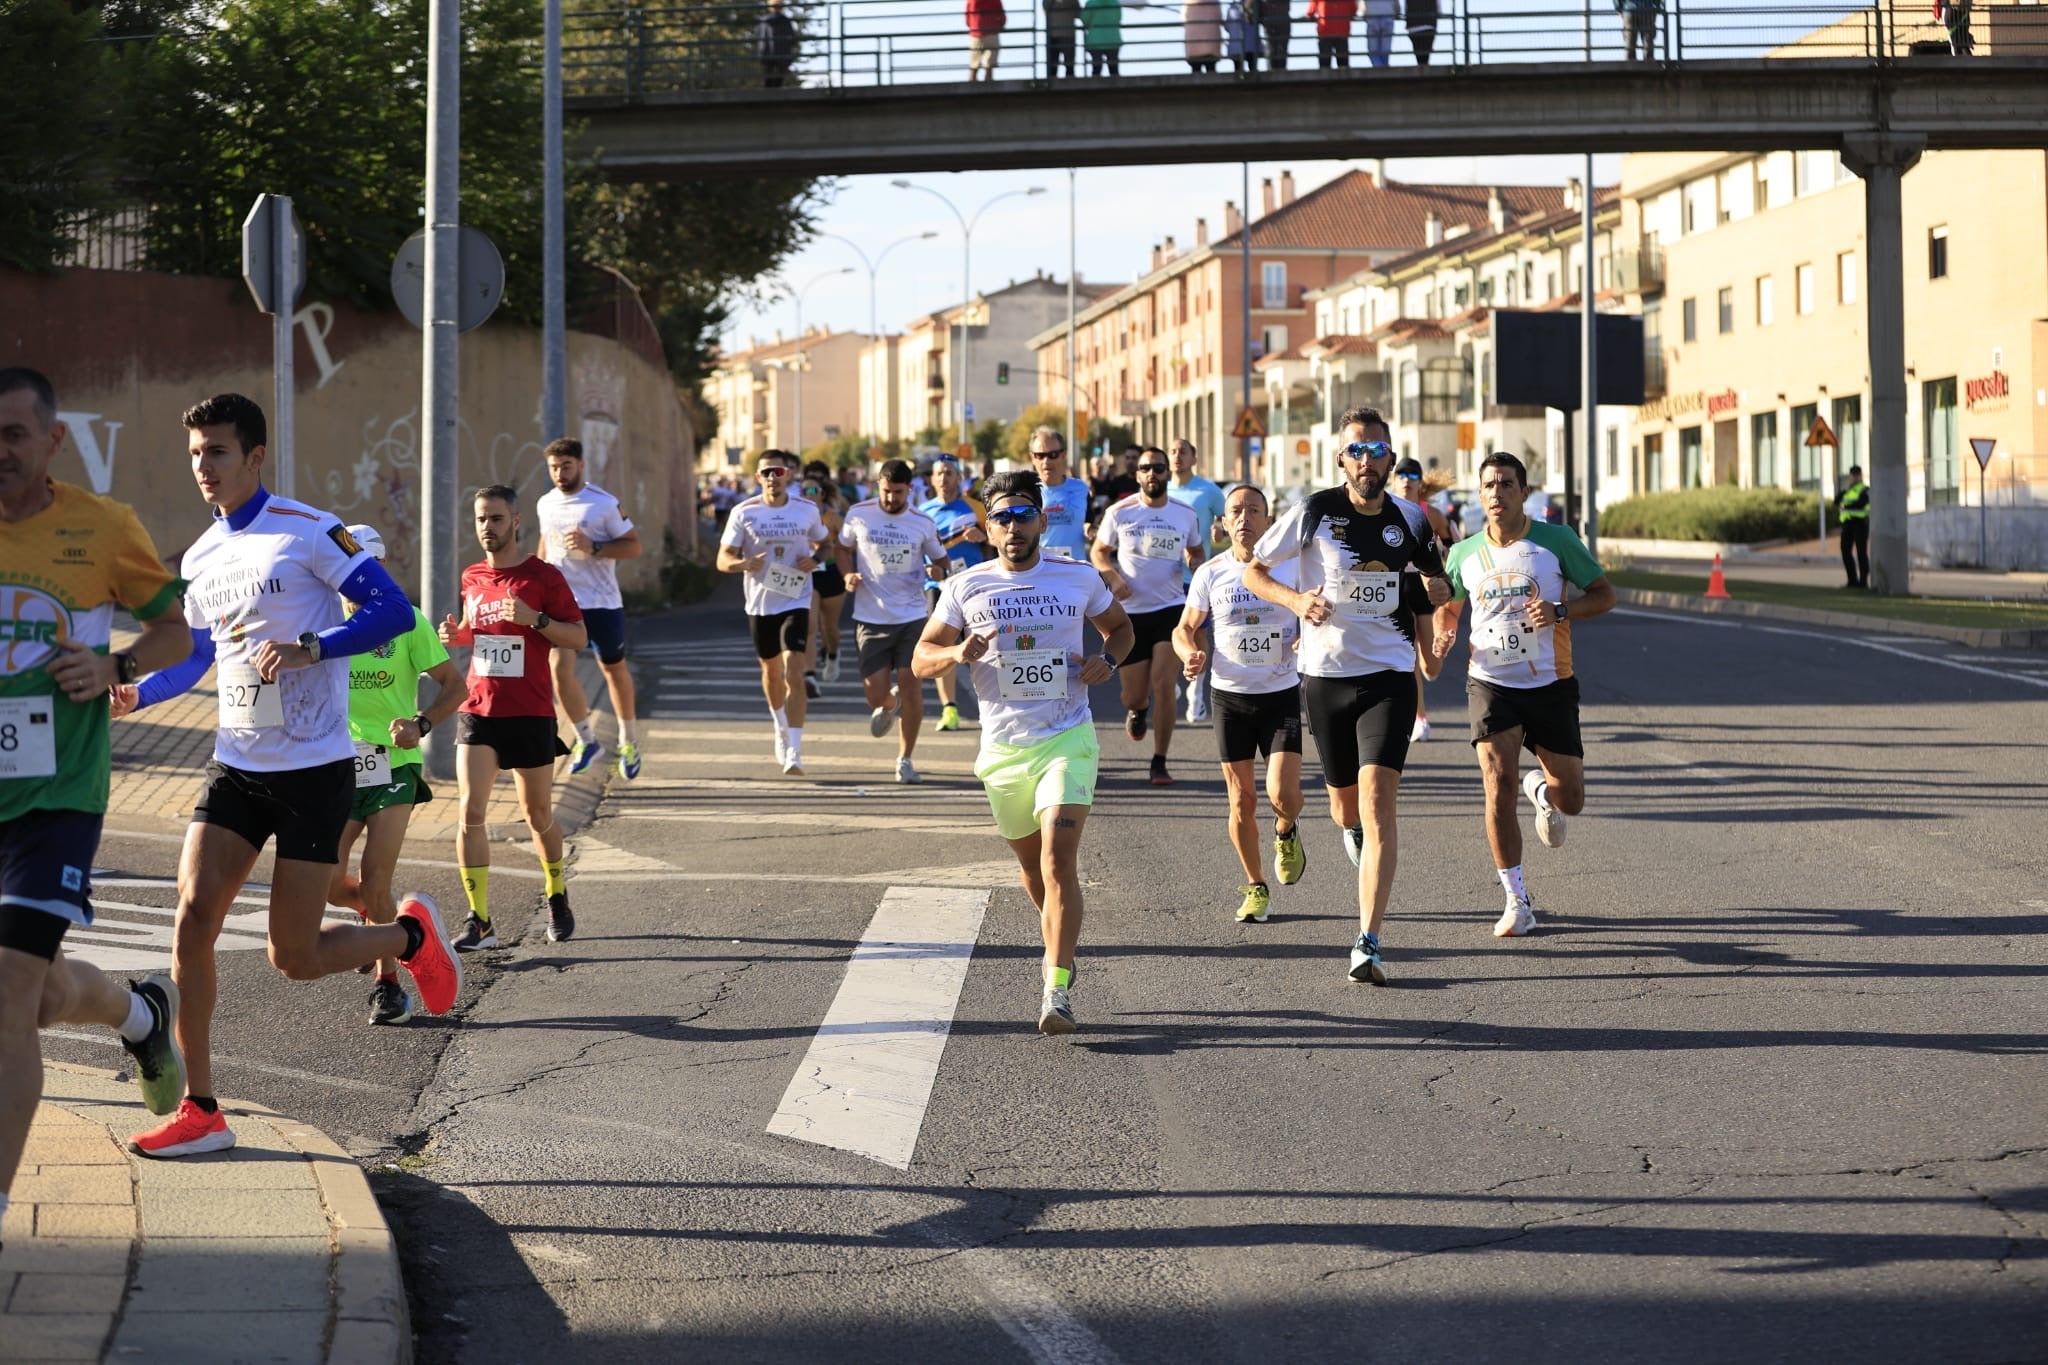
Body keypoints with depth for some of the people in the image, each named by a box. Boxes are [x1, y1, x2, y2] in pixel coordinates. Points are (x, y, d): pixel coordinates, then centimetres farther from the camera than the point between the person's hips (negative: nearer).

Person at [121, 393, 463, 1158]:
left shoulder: (309, 532, -9)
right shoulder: (200, 559, 10)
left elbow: (393, 610, -13)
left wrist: (310, 648, -25)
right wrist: (134, 695, 6)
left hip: (315, 770, -5)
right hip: (237, 768, 6)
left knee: (295, 960, -5)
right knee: (192, 918, -10)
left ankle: (412, 934, 27)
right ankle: (200, 1112, -1)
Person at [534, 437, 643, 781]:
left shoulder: (605, 504, -9)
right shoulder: (545, 504, 6)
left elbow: (634, 546, -8)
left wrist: (593, 547, -22)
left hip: (602, 602, -3)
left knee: (614, 669, 11)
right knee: (559, 668, -12)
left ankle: (629, 740, 31)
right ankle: (587, 741, 4)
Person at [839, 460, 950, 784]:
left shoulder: (923, 523, 0)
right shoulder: (858, 514, 0)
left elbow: (940, 559, 12)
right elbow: (842, 547, 15)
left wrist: (940, 571, -12)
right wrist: (848, 574, -5)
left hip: (913, 617, 0)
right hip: (870, 619, 0)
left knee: (911, 685, -7)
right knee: (875, 694, -2)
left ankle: (905, 759, 9)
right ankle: (889, 706, 39)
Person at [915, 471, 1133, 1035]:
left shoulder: (1079, 578, 2)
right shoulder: (965, 588, 2)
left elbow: (1120, 626, 19)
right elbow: (922, 659, 5)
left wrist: (1108, 661, -3)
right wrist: (958, 654, -17)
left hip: (1067, 740, -2)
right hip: (1003, 748, 2)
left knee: (1058, 858, -18)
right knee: (1031, 863, 15)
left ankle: (1058, 988, -20)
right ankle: (1059, 939, 44)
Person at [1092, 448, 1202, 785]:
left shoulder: (1185, 514, 4)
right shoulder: (1119, 513, -1)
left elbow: (1195, 550, 19)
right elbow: (1099, 551, 8)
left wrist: (1195, 562, -5)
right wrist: (1113, 578, -11)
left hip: (1171, 608, 0)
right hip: (1130, 610, 0)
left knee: (1163, 684, -13)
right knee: (1134, 694, 5)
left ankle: (1160, 763, -3)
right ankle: (1138, 709, 47)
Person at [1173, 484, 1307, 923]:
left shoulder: (1292, 567, -2)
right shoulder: (1210, 573, 1)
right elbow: (1185, 628, 10)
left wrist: (1308, 640, -15)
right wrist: (1191, 653, -13)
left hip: (1281, 694, -1)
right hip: (1230, 695, 1)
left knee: (1283, 792, -15)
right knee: (1242, 799, 3)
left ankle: (1286, 833, 22)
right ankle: (1256, 887, 20)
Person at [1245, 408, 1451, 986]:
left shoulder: (1410, 520, 3)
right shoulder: (1315, 513, -5)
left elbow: (1431, 577, 23)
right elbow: (1252, 570, 2)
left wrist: (1437, 588, 1)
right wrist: (1295, 599, -15)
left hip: (1388, 675, 0)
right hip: (1325, 676, 0)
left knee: (1378, 802, -15)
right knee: (1345, 804, 14)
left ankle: (1368, 944, -19)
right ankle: (1354, 831, 56)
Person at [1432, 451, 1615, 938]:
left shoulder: (1556, 540, -5)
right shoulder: (1464, 553, 3)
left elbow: (1604, 595, 0)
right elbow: (1447, 606, 20)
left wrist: (1559, 612, -18)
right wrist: (1443, 634, -3)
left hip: (1550, 684, 0)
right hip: (1492, 683, 0)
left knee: (1570, 801, 2)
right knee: (1499, 790, -15)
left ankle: (1542, 790, 42)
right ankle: (1517, 902, -3)